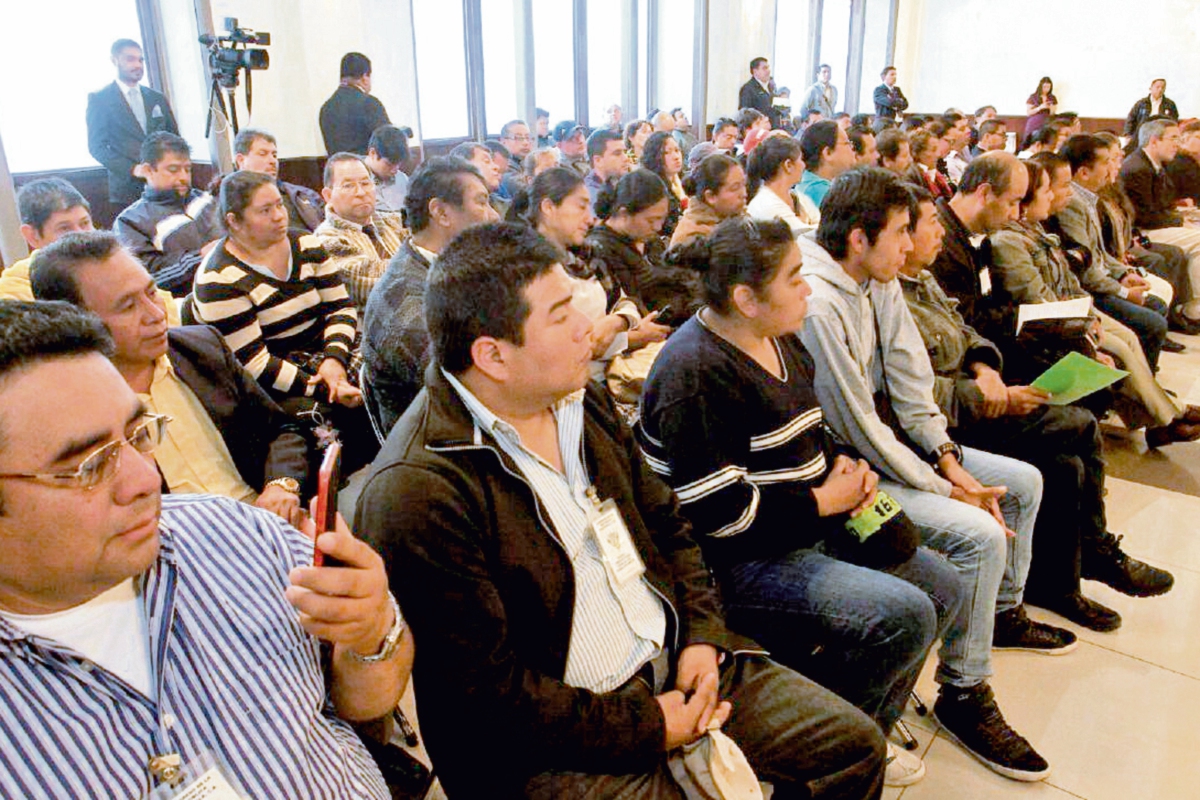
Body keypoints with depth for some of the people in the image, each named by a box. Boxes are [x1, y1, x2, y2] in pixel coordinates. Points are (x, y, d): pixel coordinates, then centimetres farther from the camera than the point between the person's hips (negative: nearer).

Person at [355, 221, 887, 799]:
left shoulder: (582, 401, 3)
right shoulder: (417, 491, -23)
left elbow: (665, 523, 13)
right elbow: (489, 693, -20)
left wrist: (700, 634, -1)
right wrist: (646, 727, -16)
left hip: (675, 664, 7)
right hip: (553, 747, -7)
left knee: (856, 746, 6)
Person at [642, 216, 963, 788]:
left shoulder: (780, 340, 9)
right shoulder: (695, 372, -21)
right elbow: (718, 510, -24)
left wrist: (843, 466, 1)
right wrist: (824, 501, -15)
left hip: (813, 529, 10)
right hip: (740, 561, -10)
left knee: (941, 586, 6)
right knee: (903, 614, -21)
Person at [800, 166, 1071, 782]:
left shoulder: (881, 284, 3)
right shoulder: (817, 303, -27)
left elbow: (911, 381, 6)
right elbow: (857, 427, -24)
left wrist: (949, 458, -6)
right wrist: (945, 490, -17)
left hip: (891, 441, 10)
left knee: (1023, 481, 14)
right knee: (982, 534, -22)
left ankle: (1003, 611, 38)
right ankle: (963, 695, -3)